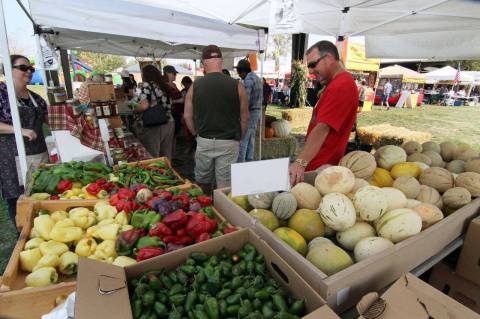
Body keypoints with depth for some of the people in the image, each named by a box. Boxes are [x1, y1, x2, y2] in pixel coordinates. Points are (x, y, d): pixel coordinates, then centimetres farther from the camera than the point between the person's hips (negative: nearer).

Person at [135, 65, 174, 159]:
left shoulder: (147, 85, -5)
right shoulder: (163, 85, 14)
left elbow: (144, 106, -17)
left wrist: (134, 110, 0)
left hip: (154, 126, -7)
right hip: (169, 123, 7)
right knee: (166, 157, 13)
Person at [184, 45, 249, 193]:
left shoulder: (195, 86, -2)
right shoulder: (236, 86, -6)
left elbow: (187, 116, 4)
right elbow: (244, 118, -2)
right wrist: (239, 139, 12)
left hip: (203, 142, 2)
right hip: (228, 143, -2)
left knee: (202, 183, 19)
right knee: (225, 186, 7)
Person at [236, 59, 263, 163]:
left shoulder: (248, 80, -15)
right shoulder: (258, 78, 16)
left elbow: (246, 100, -23)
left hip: (250, 112, -10)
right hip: (257, 111, 10)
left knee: (243, 139, -5)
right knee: (251, 139, 14)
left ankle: (240, 162, -1)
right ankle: (249, 160, 21)